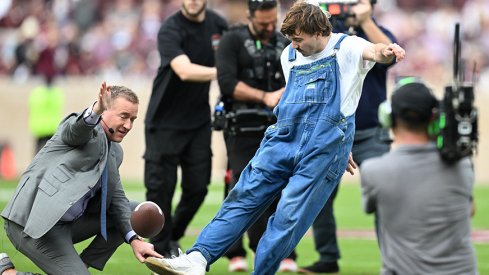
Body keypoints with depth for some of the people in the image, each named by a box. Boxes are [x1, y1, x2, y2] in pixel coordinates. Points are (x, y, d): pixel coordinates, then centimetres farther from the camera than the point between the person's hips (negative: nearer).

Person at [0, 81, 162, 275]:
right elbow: (78, 128, -32)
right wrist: (96, 110, -56)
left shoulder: (115, 152, 19)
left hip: (67, 223, 10)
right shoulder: (89, 129, -6)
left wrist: (134, 239, 3)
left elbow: (116, 199, 18)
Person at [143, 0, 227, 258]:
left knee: (197, 187, 3)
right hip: (165, 121, -5)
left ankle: (173, 237, 26)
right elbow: (185, 71, -32)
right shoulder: (170, 30, -18)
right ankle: (161, 250, 11)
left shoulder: (218, 24, 1)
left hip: (199, 119, 5)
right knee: (160, 187, -3)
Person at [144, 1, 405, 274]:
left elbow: (373, 51, -24)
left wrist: (387, 51, -48)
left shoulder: (345, 48, 0)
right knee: (244, 196, -6)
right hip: (283, 139, 6)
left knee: (289, 217, -10)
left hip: (324, 149, -6)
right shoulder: (290, 56, 19)